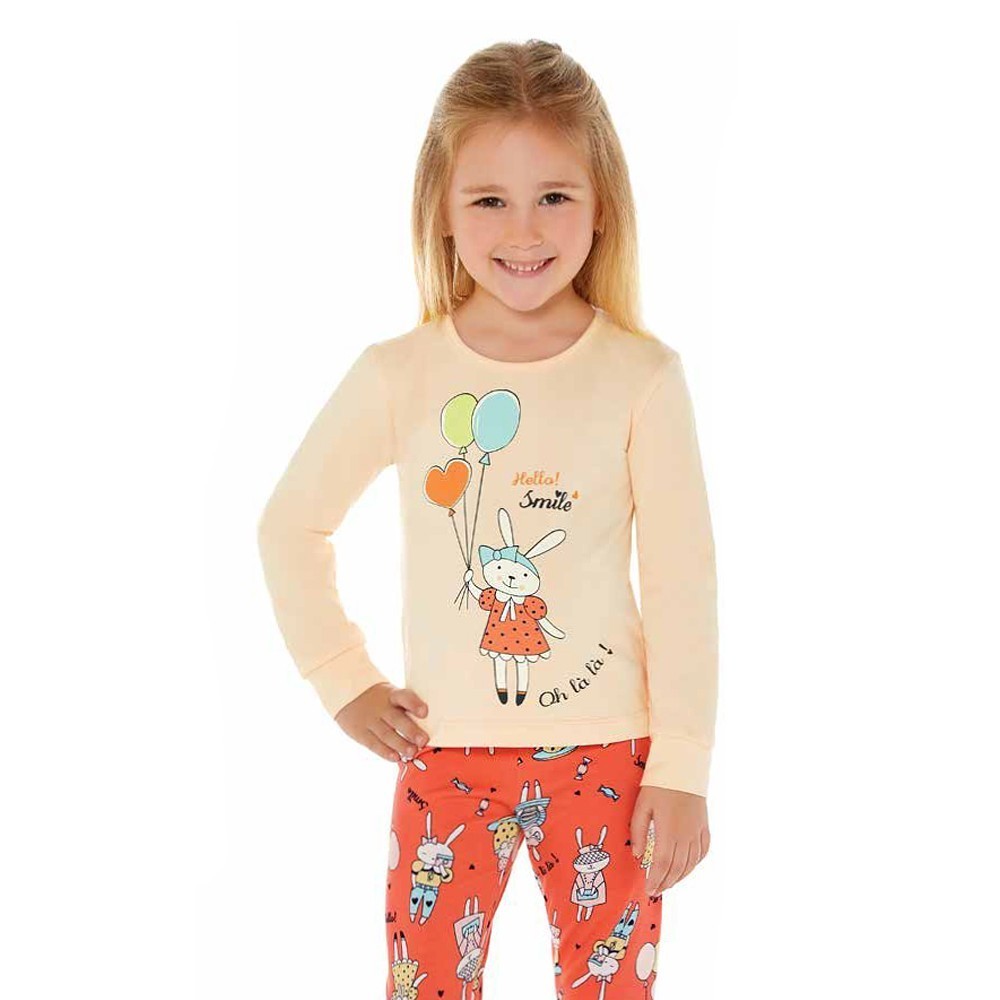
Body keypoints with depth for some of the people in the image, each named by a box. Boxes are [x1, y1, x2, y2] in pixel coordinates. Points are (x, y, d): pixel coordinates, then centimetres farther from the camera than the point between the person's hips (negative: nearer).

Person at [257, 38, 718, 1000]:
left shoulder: (642, 376, -8)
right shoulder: (399, 375, -5)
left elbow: (682, 582, -6)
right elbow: (291, 527, 8)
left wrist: (683, 770, -6)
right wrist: (343, 680, 3)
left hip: (606, 755, -1)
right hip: (447, 755, 1)